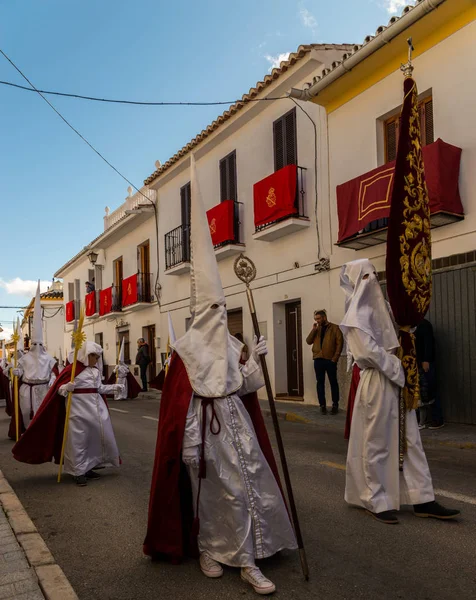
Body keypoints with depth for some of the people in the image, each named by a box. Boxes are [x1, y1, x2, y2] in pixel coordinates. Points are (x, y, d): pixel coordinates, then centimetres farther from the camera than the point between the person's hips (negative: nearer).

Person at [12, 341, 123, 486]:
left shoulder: (96, 370, 11)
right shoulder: (73, 368, -11)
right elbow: (59, 388, -12)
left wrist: (113, 387, 11)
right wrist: (65, 388, -33)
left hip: (96, 407, 7)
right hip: (79, 408, -7)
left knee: (96, 437, 11)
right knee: (78, 441, -1)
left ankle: (88, 467, 25)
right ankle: (79, 472, 9)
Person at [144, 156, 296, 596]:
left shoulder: (233, 345, 7)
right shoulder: (185, 349, -7)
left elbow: (244, 387, 6)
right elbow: (177, 401, -7)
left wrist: (256, 360, -8)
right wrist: (186, 442, -9)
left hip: (236, 424, 5)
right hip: (204, 428, -5)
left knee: (248, 485, 3)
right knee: (208, 491, 6)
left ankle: (247, 560, 12)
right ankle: (208, 550, 26)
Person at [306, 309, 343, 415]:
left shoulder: (334, 328, 1)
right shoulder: (316, 329, 15)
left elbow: (339, 343, -4)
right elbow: (308, 342, 7)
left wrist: (335, 358, -11)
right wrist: (313, 330, -4)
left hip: (330, 360, -4)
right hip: (318, 359, 4)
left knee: (333, 382, 4)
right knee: (320, 382, 4)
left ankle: (335, 405, 11)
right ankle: (322, 405, 9)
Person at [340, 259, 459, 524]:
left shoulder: (380, 307, 15)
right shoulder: (357, 314, -9)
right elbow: (370, 351, -18)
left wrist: (403, 368, 4)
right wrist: (399, 368, -13)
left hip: (397, 380, 8)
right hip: (377, 383, -8)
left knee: (410, 439, 8)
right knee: (377, 443, 1)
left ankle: (422, 499, 13)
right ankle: (377, 501, 12)